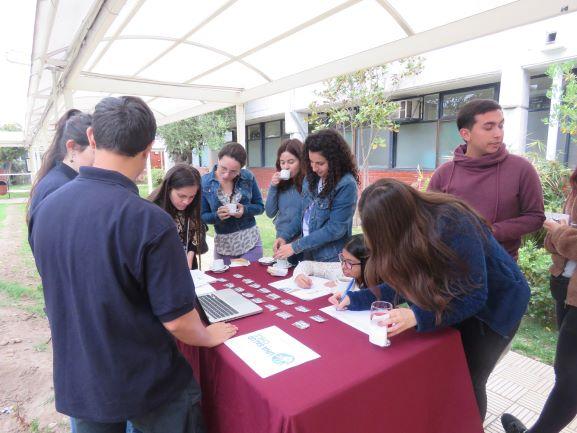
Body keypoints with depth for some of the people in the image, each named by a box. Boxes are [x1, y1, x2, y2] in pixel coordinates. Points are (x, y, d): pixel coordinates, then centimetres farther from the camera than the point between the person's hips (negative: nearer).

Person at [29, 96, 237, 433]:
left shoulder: (44, 208, -8)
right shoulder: (149, 221, -29)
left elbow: (61, 293, 7)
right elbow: (177, 319, -22)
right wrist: (209, 337, -1)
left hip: (75, 385, 5)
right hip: (148, 387, -5)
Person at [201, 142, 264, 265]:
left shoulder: (248, 177, -7)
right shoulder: (205, 182, -8)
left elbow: (260, 206, 1)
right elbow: (202, 216, -3)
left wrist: (245, 210, -18)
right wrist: (217, 216, -22)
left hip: (251, 241, 1)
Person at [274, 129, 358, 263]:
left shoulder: (346, 185, -21)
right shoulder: (311, 178, 0)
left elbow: (334, 229, -22)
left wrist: (295, 247, -20)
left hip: (331, 260, -6)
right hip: (307, 254, 6)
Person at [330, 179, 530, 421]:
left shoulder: (453, 226, -36)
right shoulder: (407, 229, -16)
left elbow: (473, 296, -32)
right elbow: (402, 286, -8)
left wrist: (417, 317, -44)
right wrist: (353, 300, -15)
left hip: (497, 302, -5)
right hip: (456, 300, 5)